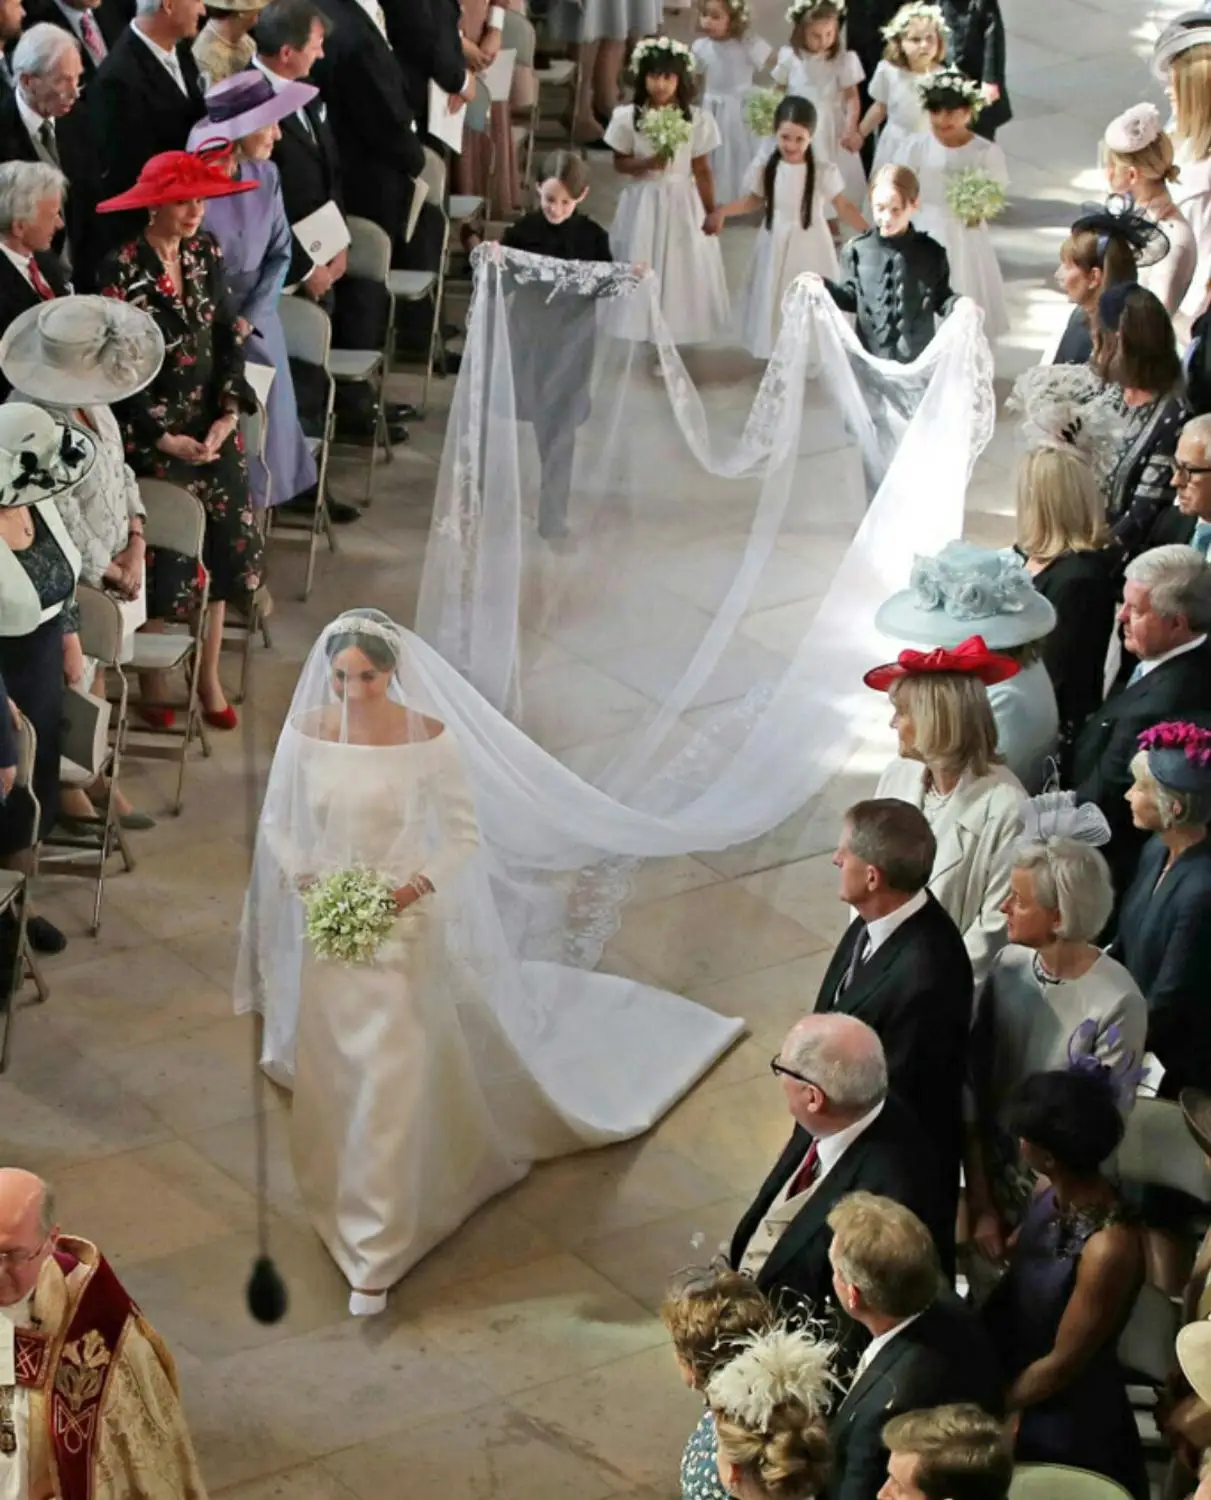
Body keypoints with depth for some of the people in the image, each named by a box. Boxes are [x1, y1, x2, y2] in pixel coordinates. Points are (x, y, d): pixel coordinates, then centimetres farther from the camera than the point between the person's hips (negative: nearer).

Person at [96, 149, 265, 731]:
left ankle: (209, 676, 19)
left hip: (210, 422, 5)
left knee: (222, 541, 5)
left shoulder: (205, 252, 2)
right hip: (151, 430, -5)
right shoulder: (122, 270, -16)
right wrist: (167, 440, -17)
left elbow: (226, 338, 4)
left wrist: (228, 415, -9)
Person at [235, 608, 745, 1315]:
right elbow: (276, 820, 4)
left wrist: (420, 884, -22)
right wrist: (302, 876, -13)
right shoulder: (308, 731, -8)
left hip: (400, 920, -3)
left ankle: (374, 1254, 2)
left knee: (389, 1081, -4)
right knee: (330, 1074, 18)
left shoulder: (428, 737, -16)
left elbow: (466, 835, -7)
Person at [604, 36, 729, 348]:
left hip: (682, 202, 0)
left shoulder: (696, 119, -7)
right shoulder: (628, 117, -7)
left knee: (681, 269, 4)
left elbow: (702, 170, -2)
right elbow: (620, 163, 0)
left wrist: (710, 212, -3)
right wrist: (647, 163, -19)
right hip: (643, 202, 0)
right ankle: (646, 337, 15)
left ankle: (675, 339, 15)